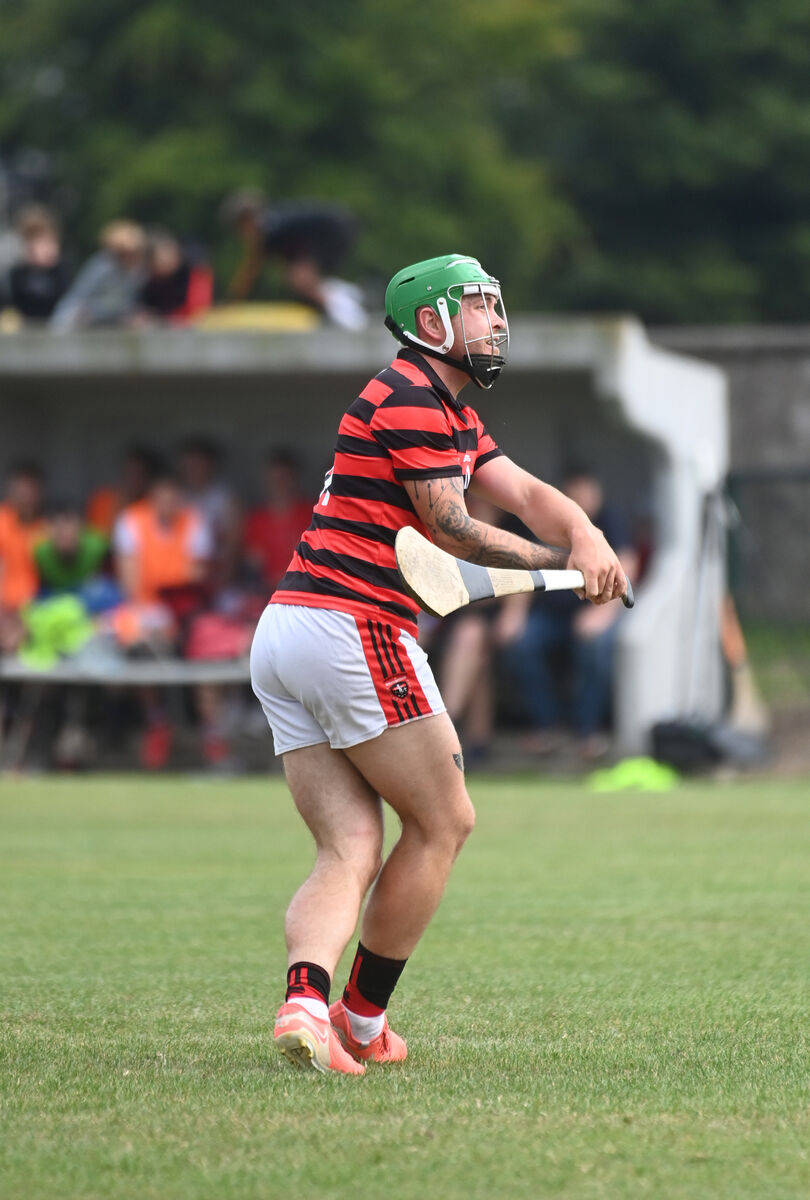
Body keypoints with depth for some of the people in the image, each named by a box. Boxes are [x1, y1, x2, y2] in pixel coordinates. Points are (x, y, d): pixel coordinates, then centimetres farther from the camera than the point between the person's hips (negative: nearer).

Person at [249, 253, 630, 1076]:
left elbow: (523, 493, 13)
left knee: (350, 851, 1)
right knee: (443, 822, 3)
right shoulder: (411, 394, -7)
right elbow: (449, 527, -10)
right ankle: (361, 1021, 6)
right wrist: (562, 561, -2)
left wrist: (583, 535, -7)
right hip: (351, 629, -10)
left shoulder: (452, 416, 25)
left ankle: (306, 1000, -21)